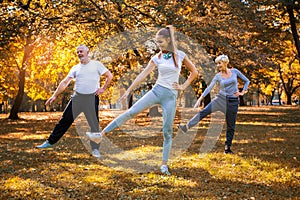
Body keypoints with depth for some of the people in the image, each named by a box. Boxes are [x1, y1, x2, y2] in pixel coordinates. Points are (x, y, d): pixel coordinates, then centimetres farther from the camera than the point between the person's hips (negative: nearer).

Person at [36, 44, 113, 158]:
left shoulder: (96, 65, 3)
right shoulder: (75, 68, 11)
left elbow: (109, 76, 5)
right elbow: (65, 82, 8)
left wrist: (103, 89, -3)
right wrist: (55, 95, 2)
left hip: (92, 98, -3)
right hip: (77, 98, 3)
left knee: (94, 124, -2)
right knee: (65, 120, 4)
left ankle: (95, 149, 9)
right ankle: (50, 142, 11)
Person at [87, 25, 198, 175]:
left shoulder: (180, 55, 1)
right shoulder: (157, 58, 5)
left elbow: (194, 72, 11)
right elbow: (143, 75, 2)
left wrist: (183, 87, 3)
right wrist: (128, 91, -3)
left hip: (170, 96, -1)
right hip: (156, 91, 1)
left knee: (167, 131, 0)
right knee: (131, 112, -14)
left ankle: (164, 165, 7)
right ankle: (102, 134, -16)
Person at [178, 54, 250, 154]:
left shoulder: (235, 71, 0)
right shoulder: (218, 76, 0)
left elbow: (247, 81, 10)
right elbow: (209, 88, -6)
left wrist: (242, 92, 2)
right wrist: (200, 99, -14)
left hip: (233, 101, 0)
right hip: (221, 99, 0)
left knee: (231, 125, 5)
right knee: (204, 112, -20)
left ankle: (227, 148, 15)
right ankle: (187, 127, -27)